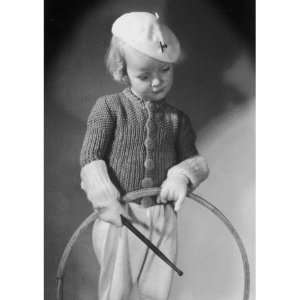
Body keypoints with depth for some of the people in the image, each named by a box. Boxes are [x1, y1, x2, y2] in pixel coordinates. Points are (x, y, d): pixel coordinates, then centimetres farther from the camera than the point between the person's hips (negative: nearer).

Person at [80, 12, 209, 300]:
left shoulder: (177, 119, 3)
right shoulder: (109, 108, -5)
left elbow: (195, 160, 7)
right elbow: (90, 158, -8)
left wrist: (182, 176, -16)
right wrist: (107, 200, -20)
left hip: (163, 218, 3)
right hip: (120, 215, -2)